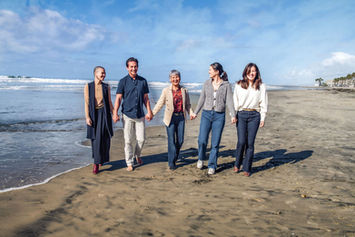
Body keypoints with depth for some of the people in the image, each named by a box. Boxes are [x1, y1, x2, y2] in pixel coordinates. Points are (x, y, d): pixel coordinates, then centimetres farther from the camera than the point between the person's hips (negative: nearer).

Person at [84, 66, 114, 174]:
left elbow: (109, 102, 7)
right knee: (95, 139, 2)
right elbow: (86, 103, -4)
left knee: (104, 138, -2)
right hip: (93, 114, -1)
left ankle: (101, 159, 20)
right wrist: (87, 117, -12)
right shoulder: (88, 86, -1)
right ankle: (96, 162, 17)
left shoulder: (106, 87, 4)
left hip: (105, 114, 1)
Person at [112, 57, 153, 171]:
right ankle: (129, 163, 13)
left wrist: (149, 112, 7)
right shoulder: (123, 81, 0)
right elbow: (118, 98, -2)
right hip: (127, 115, -2)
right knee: (128, 140, 0)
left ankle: (137, 155, 33)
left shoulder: (143, 81, 8)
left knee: (141, 139, 4)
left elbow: (146, 98, 12)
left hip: (140, 115, 2)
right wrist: (115, 113, -11)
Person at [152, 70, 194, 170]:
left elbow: (187, 104, 12)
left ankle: (174, 158, 29)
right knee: (171, 140, -3)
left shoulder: (184, 90, 6)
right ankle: (171, 163, 9)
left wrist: (191, 113, -4)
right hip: (170, 118, -3)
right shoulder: (166, 90, 0)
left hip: (181, 117, 3)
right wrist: (152, 113, -6)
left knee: (180, 140, 6)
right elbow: (160, 103, 2)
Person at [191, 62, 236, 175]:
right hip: (206, 114, 2)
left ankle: (212, 166, 16)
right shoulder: (207, 83, 7)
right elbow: (202, 99, 13)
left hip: (219, 116, -2)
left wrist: (233, 116, -16)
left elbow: (229, 101, -4)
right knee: (202, 140, -6)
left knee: (215, 143, 1)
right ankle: (201, 158, 24)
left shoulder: (226, 85, 0)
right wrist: (195, 113, 13)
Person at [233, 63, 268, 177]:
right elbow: (235, 101, 8)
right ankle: (237, 164, 17)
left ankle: (247, 168, 13)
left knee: (250, 143, 1)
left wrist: (263, 118, 3)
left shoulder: (261, 86, 6)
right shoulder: (239, 85, 6)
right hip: (241, 114, 0)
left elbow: (263, 103, 7)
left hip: (254, 116, 0)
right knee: (241, 141, -7)